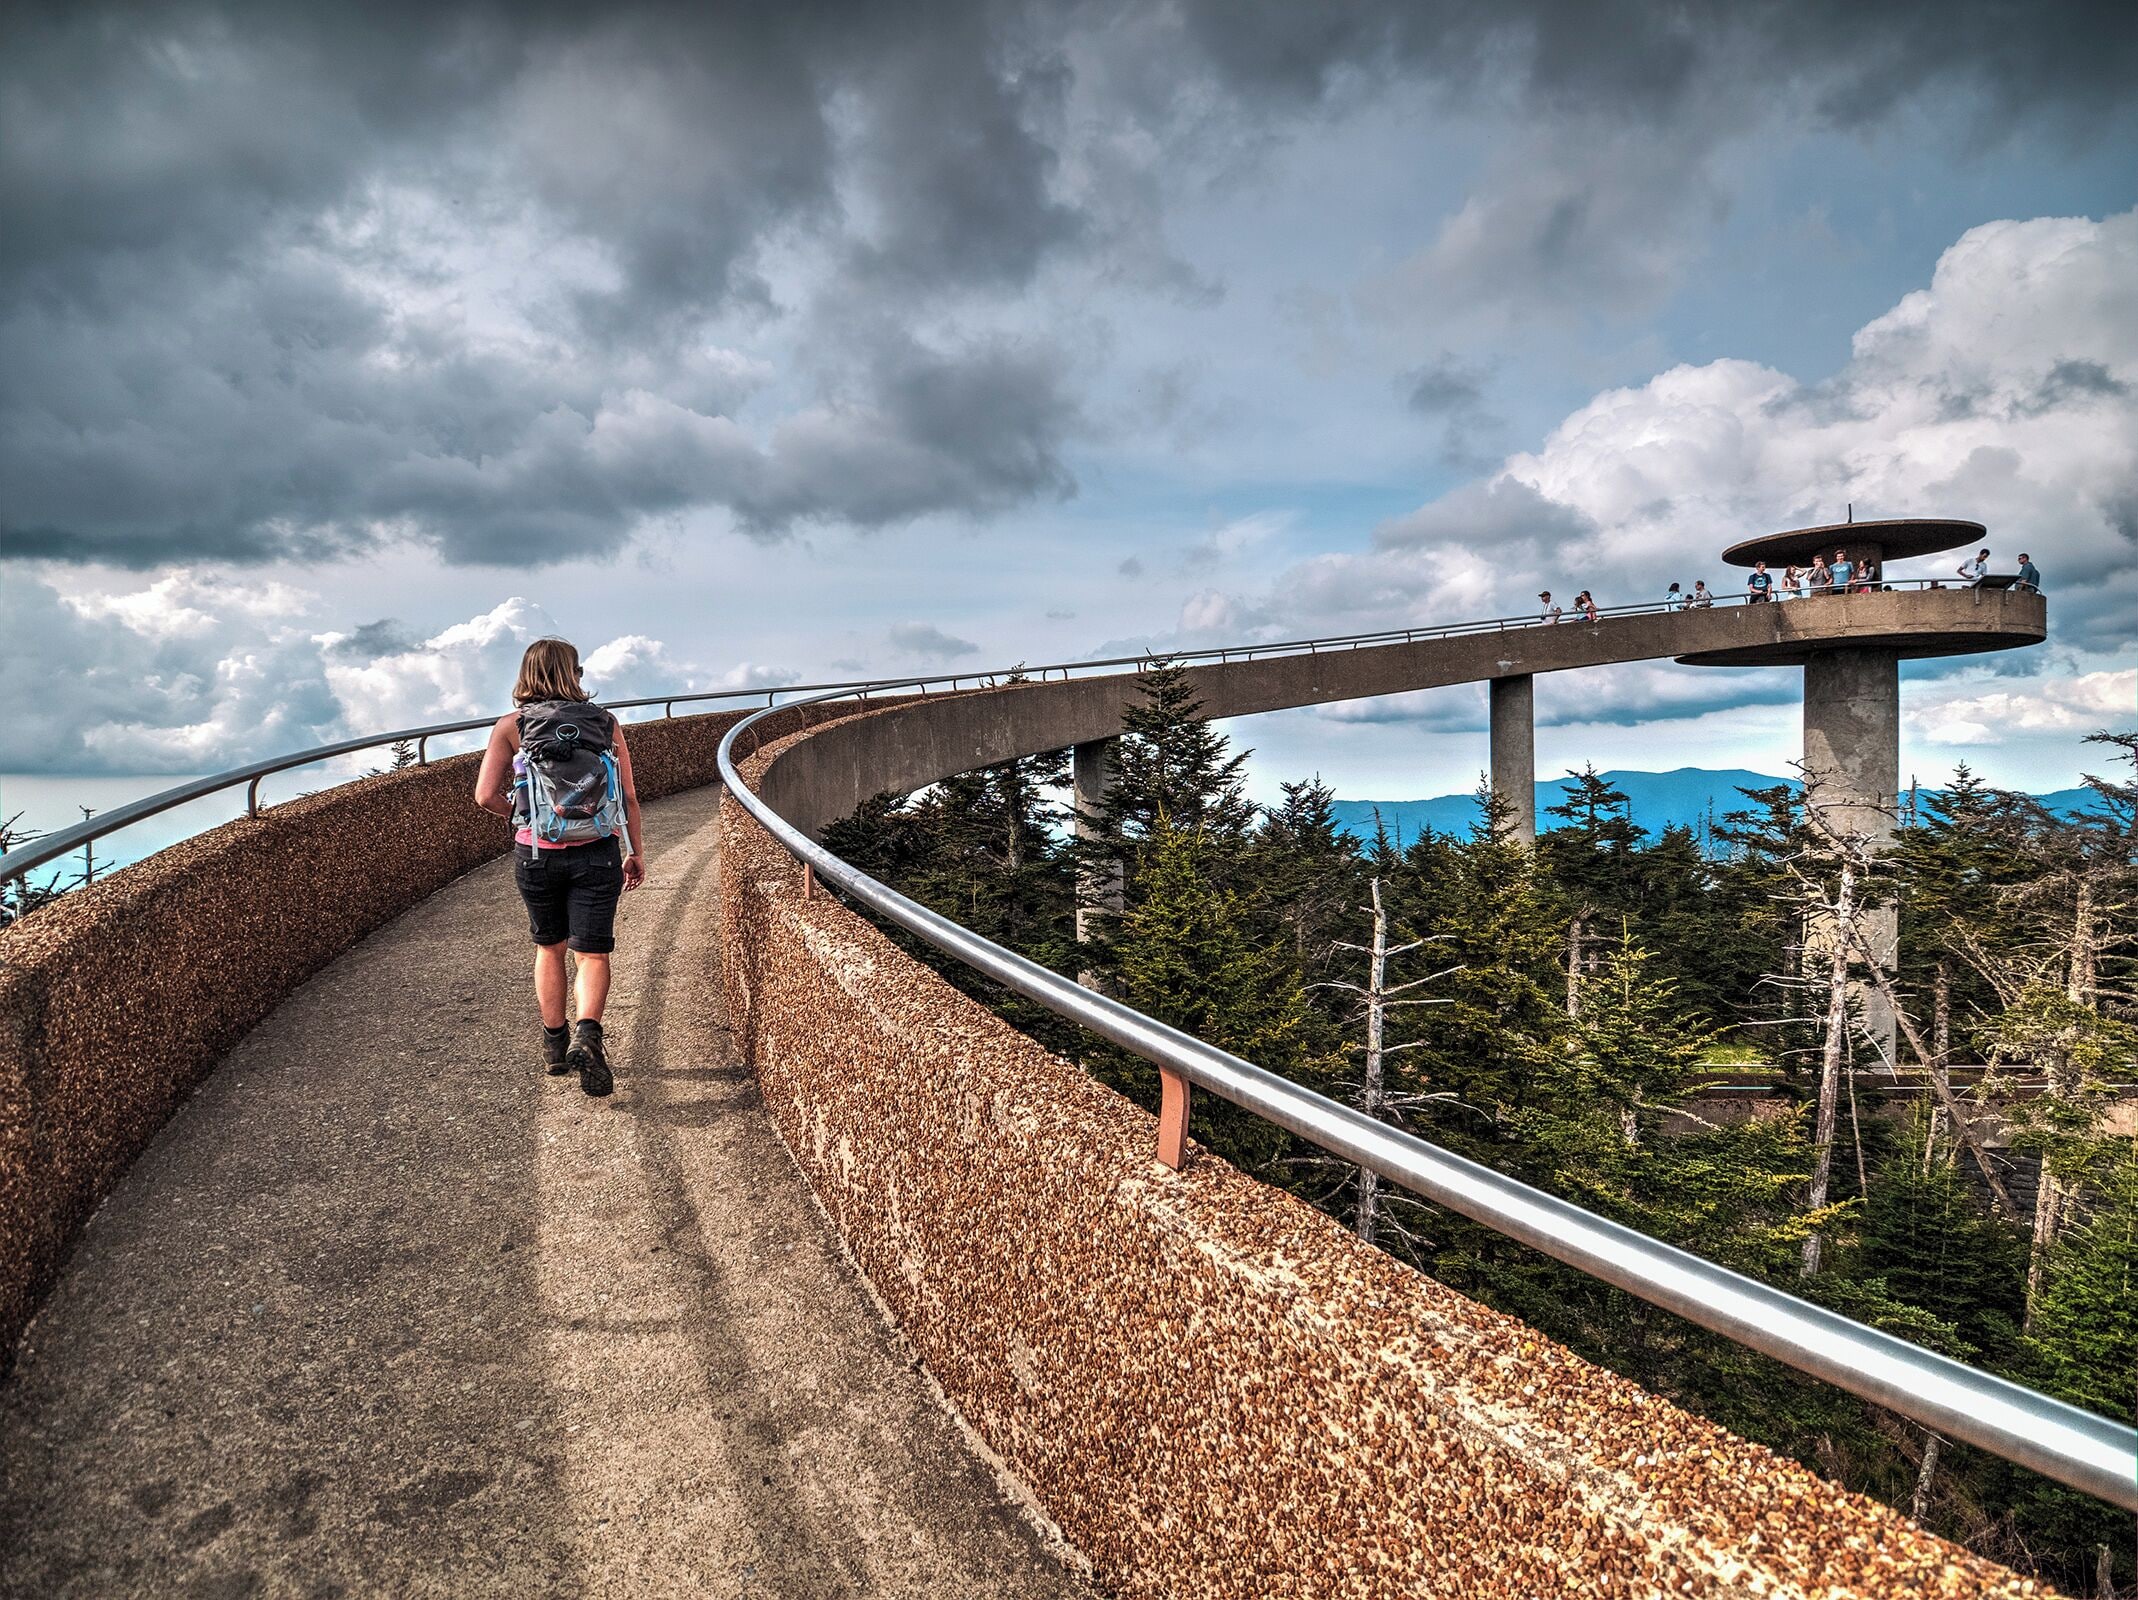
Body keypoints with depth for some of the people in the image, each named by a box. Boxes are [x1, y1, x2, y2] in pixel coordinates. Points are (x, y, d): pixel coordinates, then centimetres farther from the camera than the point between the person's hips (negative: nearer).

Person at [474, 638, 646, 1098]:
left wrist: (521, 813, 11)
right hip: (597, 855, -1)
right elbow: (629, 797, 1)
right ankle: (587, 1035, -21)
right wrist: (636, 853, 10)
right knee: (593, 954, 2)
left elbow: (486, 796, -8)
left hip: (536, 854, 1)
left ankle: (554, 1044, 26)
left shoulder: (511, 727, -1)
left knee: (549, 947, 19)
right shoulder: (607, 723, 1)